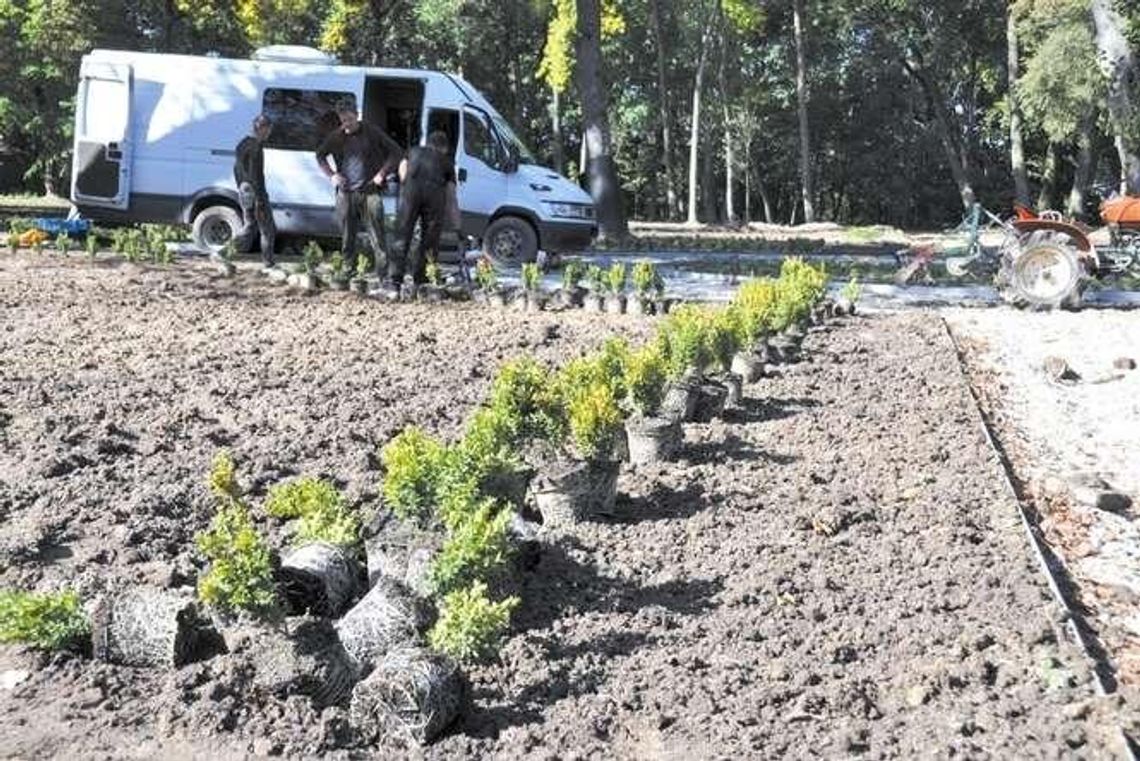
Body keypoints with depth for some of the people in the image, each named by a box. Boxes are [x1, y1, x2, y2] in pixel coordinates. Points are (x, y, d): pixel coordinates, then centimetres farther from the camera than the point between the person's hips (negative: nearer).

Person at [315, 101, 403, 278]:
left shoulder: (372, 132, -1)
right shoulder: (336, 136, 8)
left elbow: (397, 152, 3)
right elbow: (320, 156, 23)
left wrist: (382, 173, -6)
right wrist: (331, 175, 7)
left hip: (369, 192, -3)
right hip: (345, 193, 3)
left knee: (377, 237, -8)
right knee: (347, 238, 7)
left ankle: (383, 274, -8)